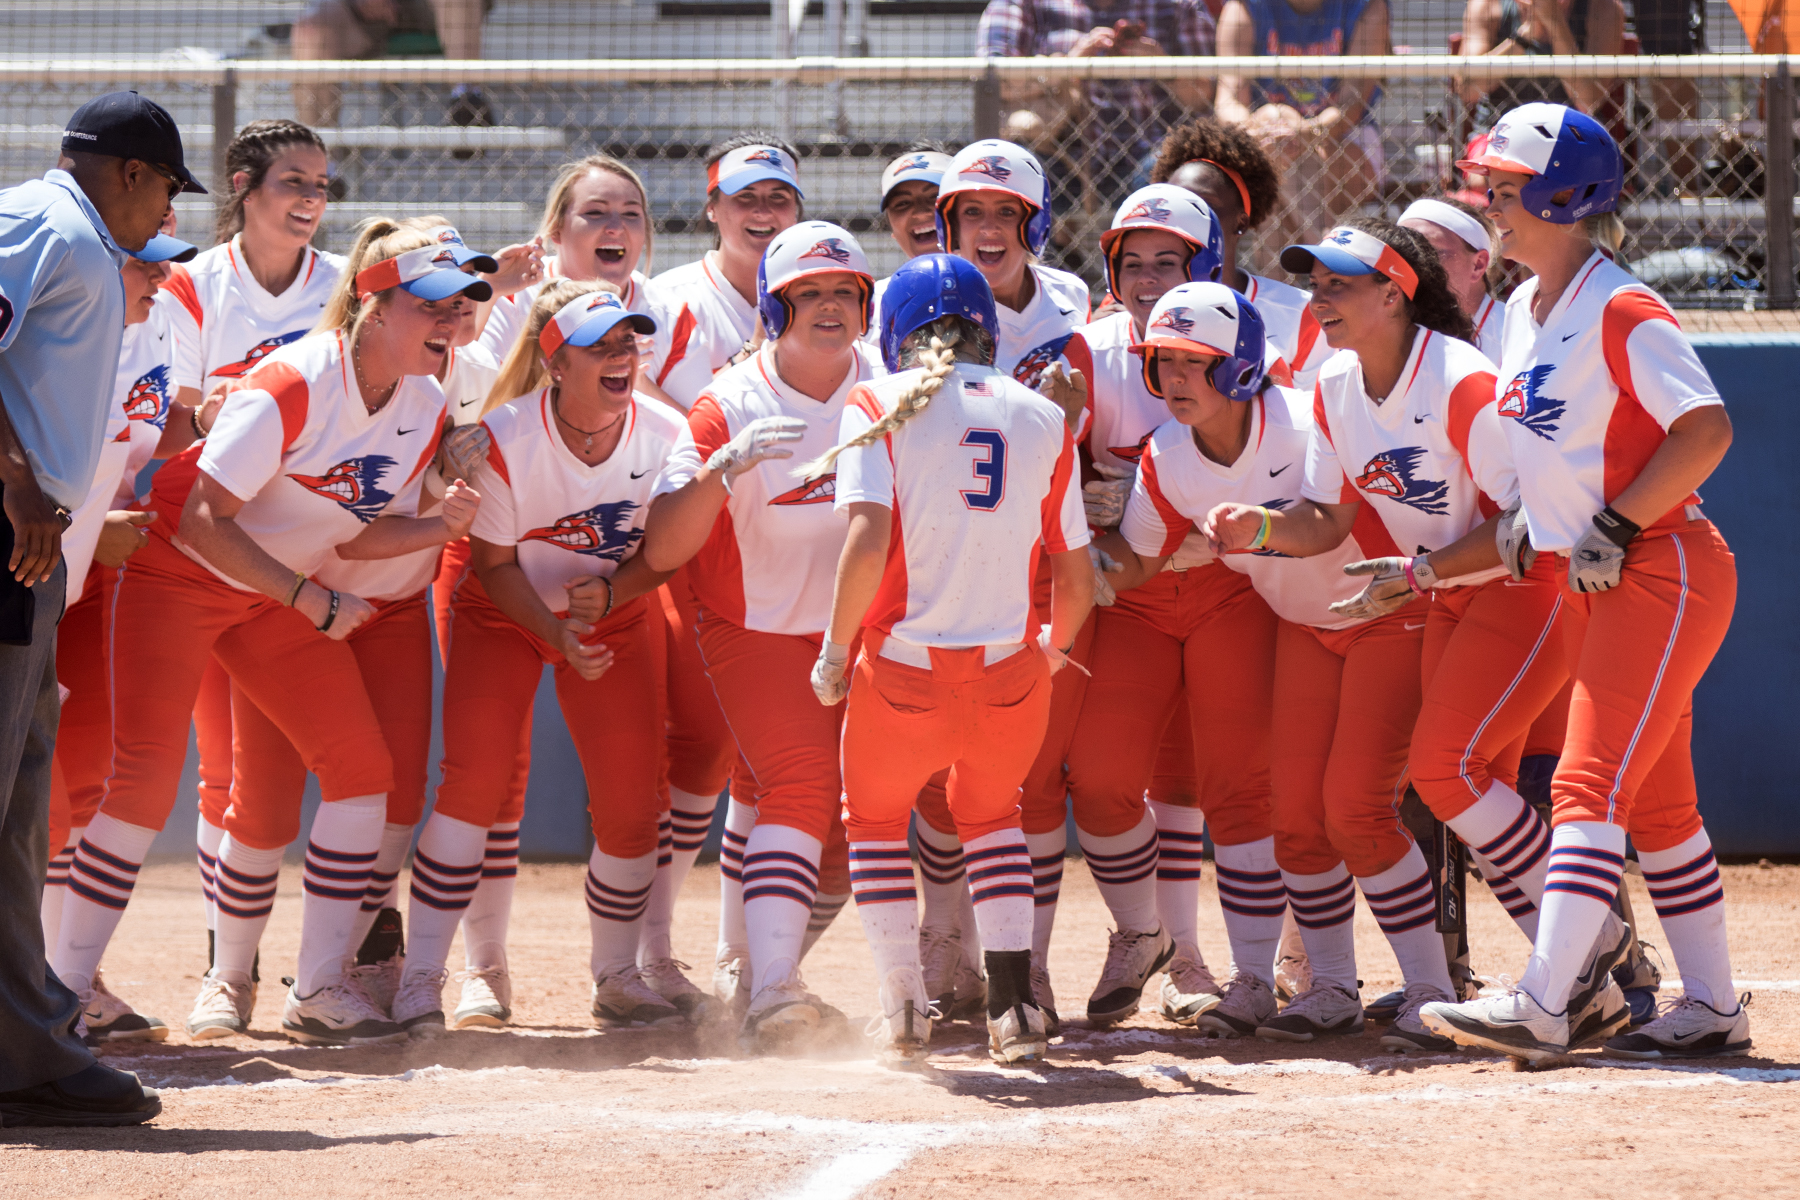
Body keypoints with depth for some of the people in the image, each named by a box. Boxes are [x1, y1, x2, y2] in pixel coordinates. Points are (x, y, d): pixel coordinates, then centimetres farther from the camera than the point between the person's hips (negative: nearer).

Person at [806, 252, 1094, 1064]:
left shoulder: (880, 407, -2)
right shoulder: (1041, 419, 7)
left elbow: (868, 542, -16)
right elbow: (1076, 580, 9)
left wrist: (834, 653, -5)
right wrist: (1055, 645, 29)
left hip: (903, 672, -2)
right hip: (1012, 675, 2)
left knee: (875, 816, 25)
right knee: (991, 815, 29)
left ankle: (903, 1007, 15)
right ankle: (1013, 1009, 15)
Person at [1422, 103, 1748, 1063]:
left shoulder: (1622, 313, -17)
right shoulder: (1521, 312, 11)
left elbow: (1706, 430, -22)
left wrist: (1616, 526, -21)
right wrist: (1527, 511, 9)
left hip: (1662, 573, -10)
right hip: (1588, 586, 10)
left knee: (1589, 785, -17)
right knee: (1655, 799, 13)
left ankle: (1542, 1004, -23)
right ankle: (1712, 1006, 20)